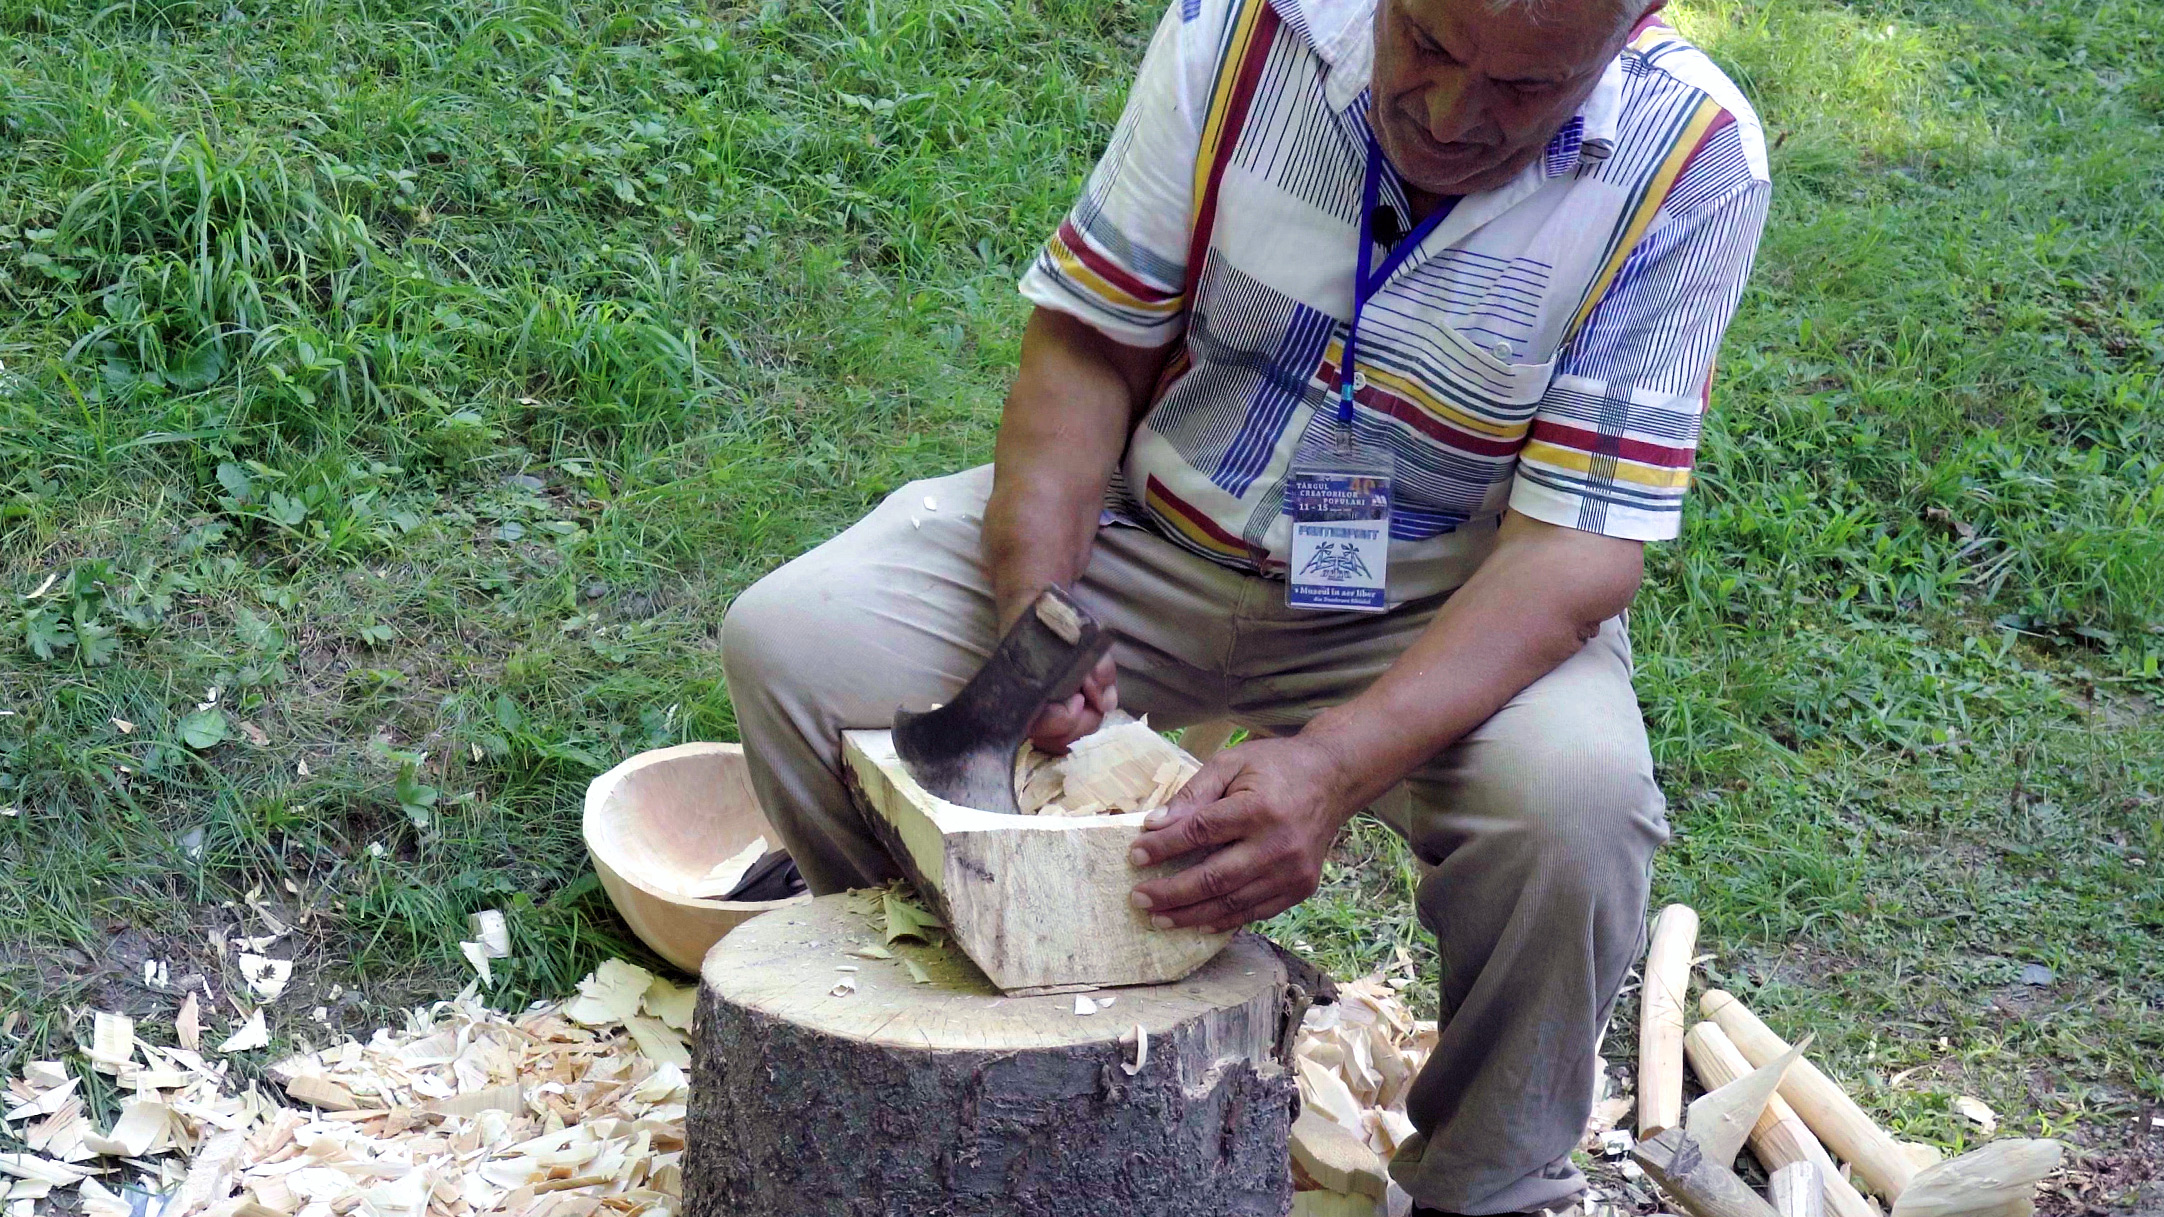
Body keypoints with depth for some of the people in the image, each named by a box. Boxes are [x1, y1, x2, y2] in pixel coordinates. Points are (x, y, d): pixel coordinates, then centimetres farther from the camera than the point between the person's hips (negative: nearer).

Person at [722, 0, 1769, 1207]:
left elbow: (1578, 543, -23)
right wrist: (1032, 604, -25)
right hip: (1151, 529, 3)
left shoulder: (1692, 165, -20)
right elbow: (1086, 340, -8)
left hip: (1442, 607, -2)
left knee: (1577, 794, -34)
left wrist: (1338, 760, -38)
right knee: (792, 644, -15)